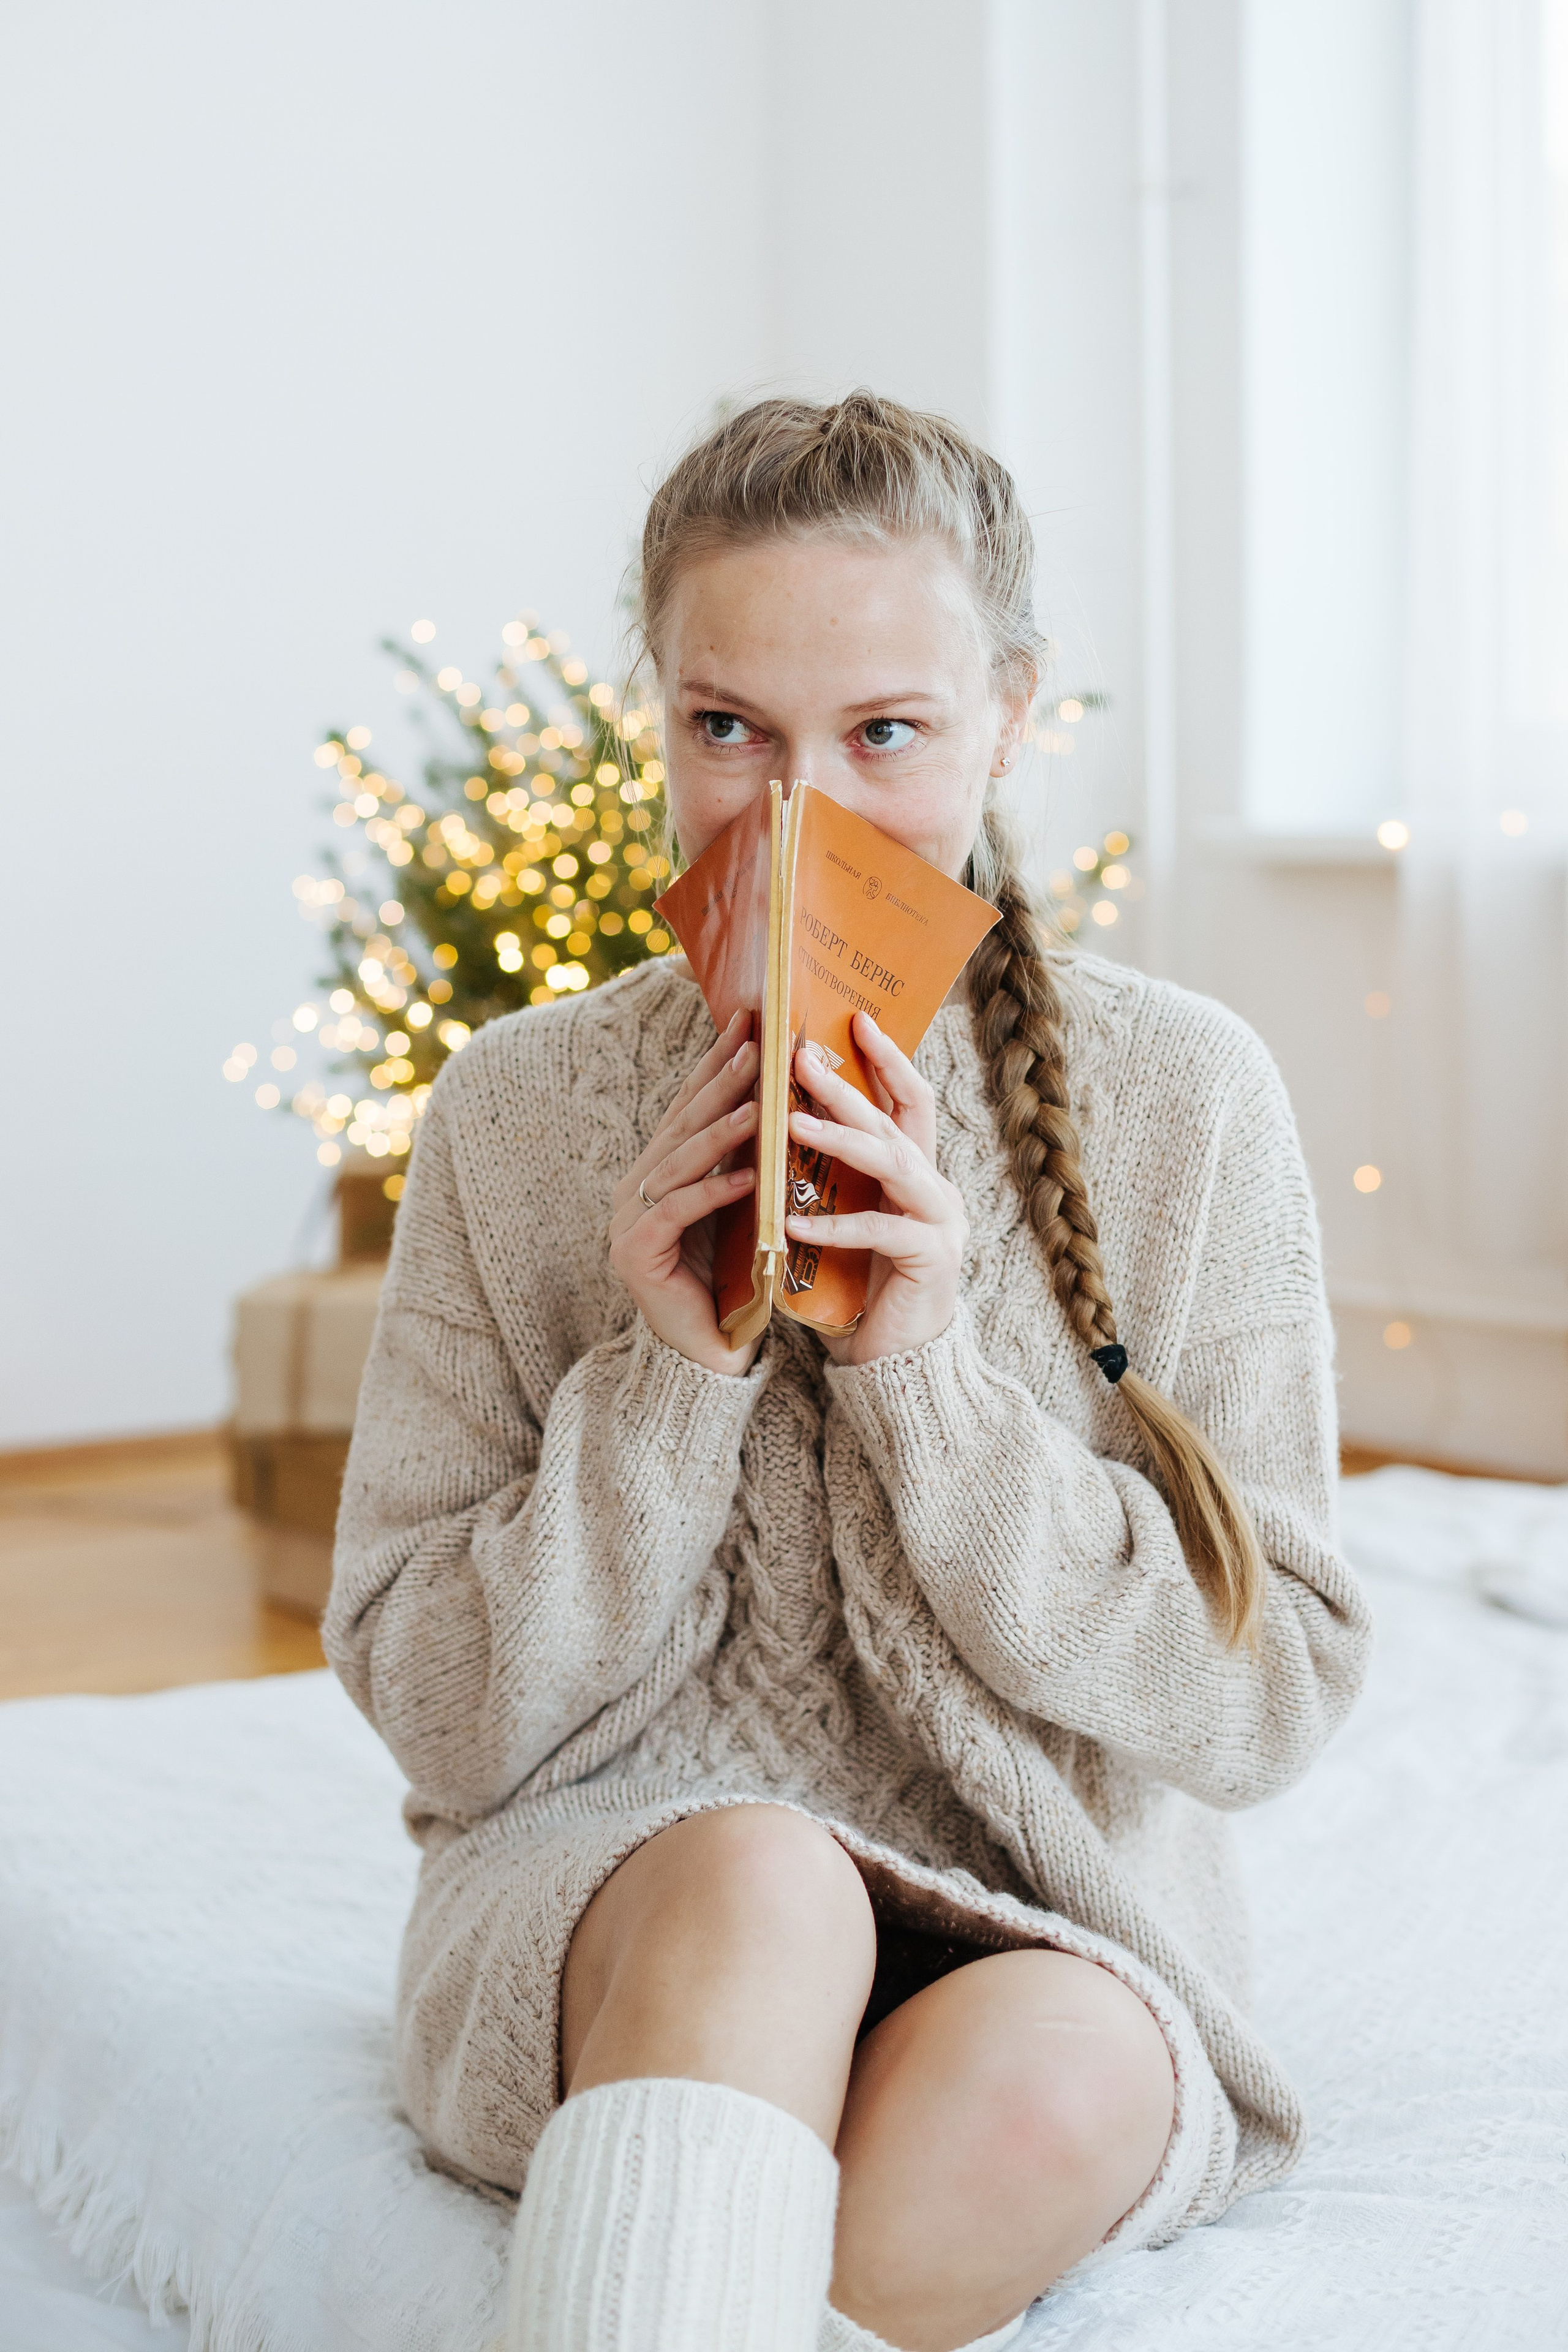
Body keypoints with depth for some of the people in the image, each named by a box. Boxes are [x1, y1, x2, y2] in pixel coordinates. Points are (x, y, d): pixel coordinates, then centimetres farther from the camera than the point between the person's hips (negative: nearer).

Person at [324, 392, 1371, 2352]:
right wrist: (669, 1378, -16)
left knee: (1045, 2077, -34)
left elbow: (1271, 1699, -6)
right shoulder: (515, 1113, -2)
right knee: (761, 1879, -35)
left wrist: (932, 1370, -18)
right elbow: (438, 1723, -1)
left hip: (1056, 1935, 1)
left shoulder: (1185, 1095, -3)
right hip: (599, 1917, 0)